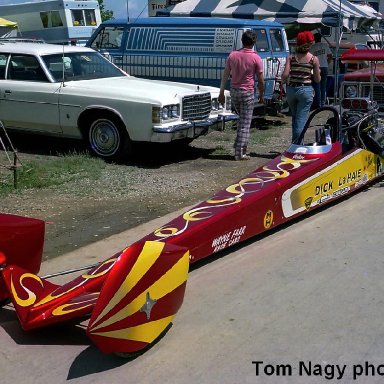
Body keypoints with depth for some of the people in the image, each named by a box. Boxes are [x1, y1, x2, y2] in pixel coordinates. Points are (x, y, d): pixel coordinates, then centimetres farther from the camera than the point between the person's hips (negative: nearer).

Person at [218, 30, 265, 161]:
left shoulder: (232, 55, 1)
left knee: (241, 119, 22)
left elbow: (225, 75, 3)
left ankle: (238, 146, 21)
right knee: (245, 123, 0)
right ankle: (240, 153, -1)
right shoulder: (256, 58, -9)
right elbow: (260, 80, -5)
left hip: (234, 91, 4)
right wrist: (261, 96, 7)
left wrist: (221, 93, 9)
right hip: (248, 92, -4)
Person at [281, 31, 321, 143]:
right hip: (306, 90, -3)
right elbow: (317, 80, 0)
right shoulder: (314, 59, -3)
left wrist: (284, 81, 12)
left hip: (291, 89, 3)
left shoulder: (291, 57, 0)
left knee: (295, 118, 20)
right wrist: (314, 73, 20)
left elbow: (285, 75, -9)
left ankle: (295, 143, 25)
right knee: (301, 120, -2)